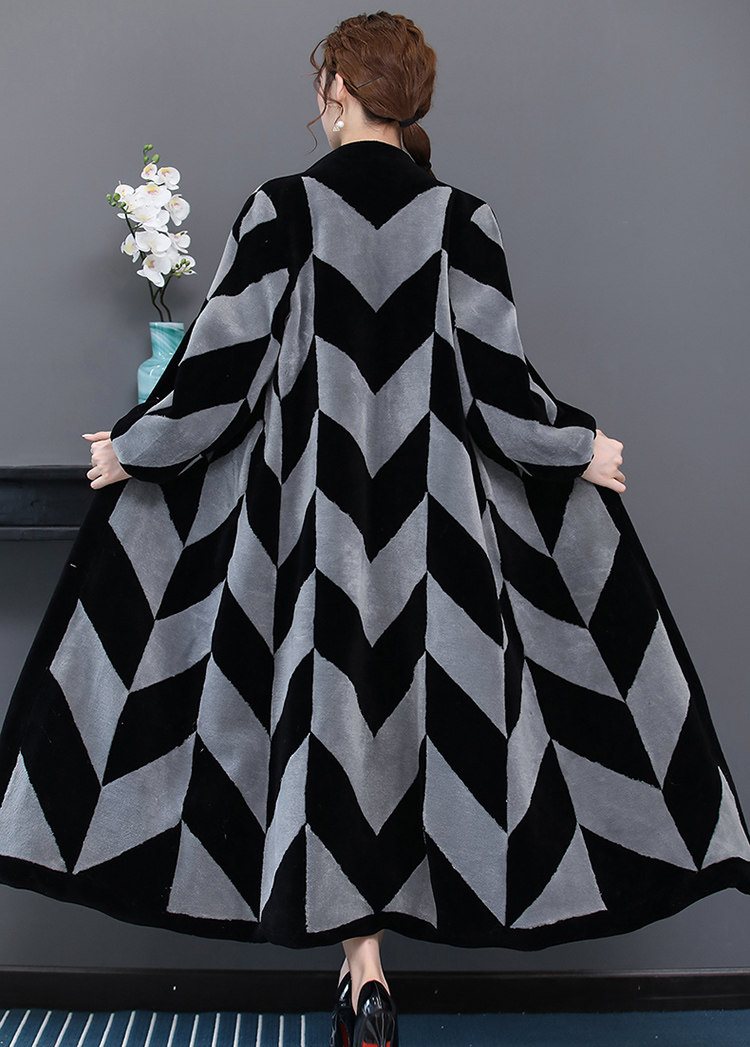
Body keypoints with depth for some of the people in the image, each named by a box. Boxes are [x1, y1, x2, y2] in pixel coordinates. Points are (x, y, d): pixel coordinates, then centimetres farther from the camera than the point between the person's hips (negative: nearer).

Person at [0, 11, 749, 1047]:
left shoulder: (282, 209, -6)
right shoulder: (463, 219, -3)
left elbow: (223, 364, -7)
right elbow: (497, 380, -5)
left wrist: (133, 449, 7)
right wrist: (578, 449, 10)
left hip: (309, 504, -1)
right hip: (430, 508, 2)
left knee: (328, 707, 7)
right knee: (421, 700, 15)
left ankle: (363, 963, 11)